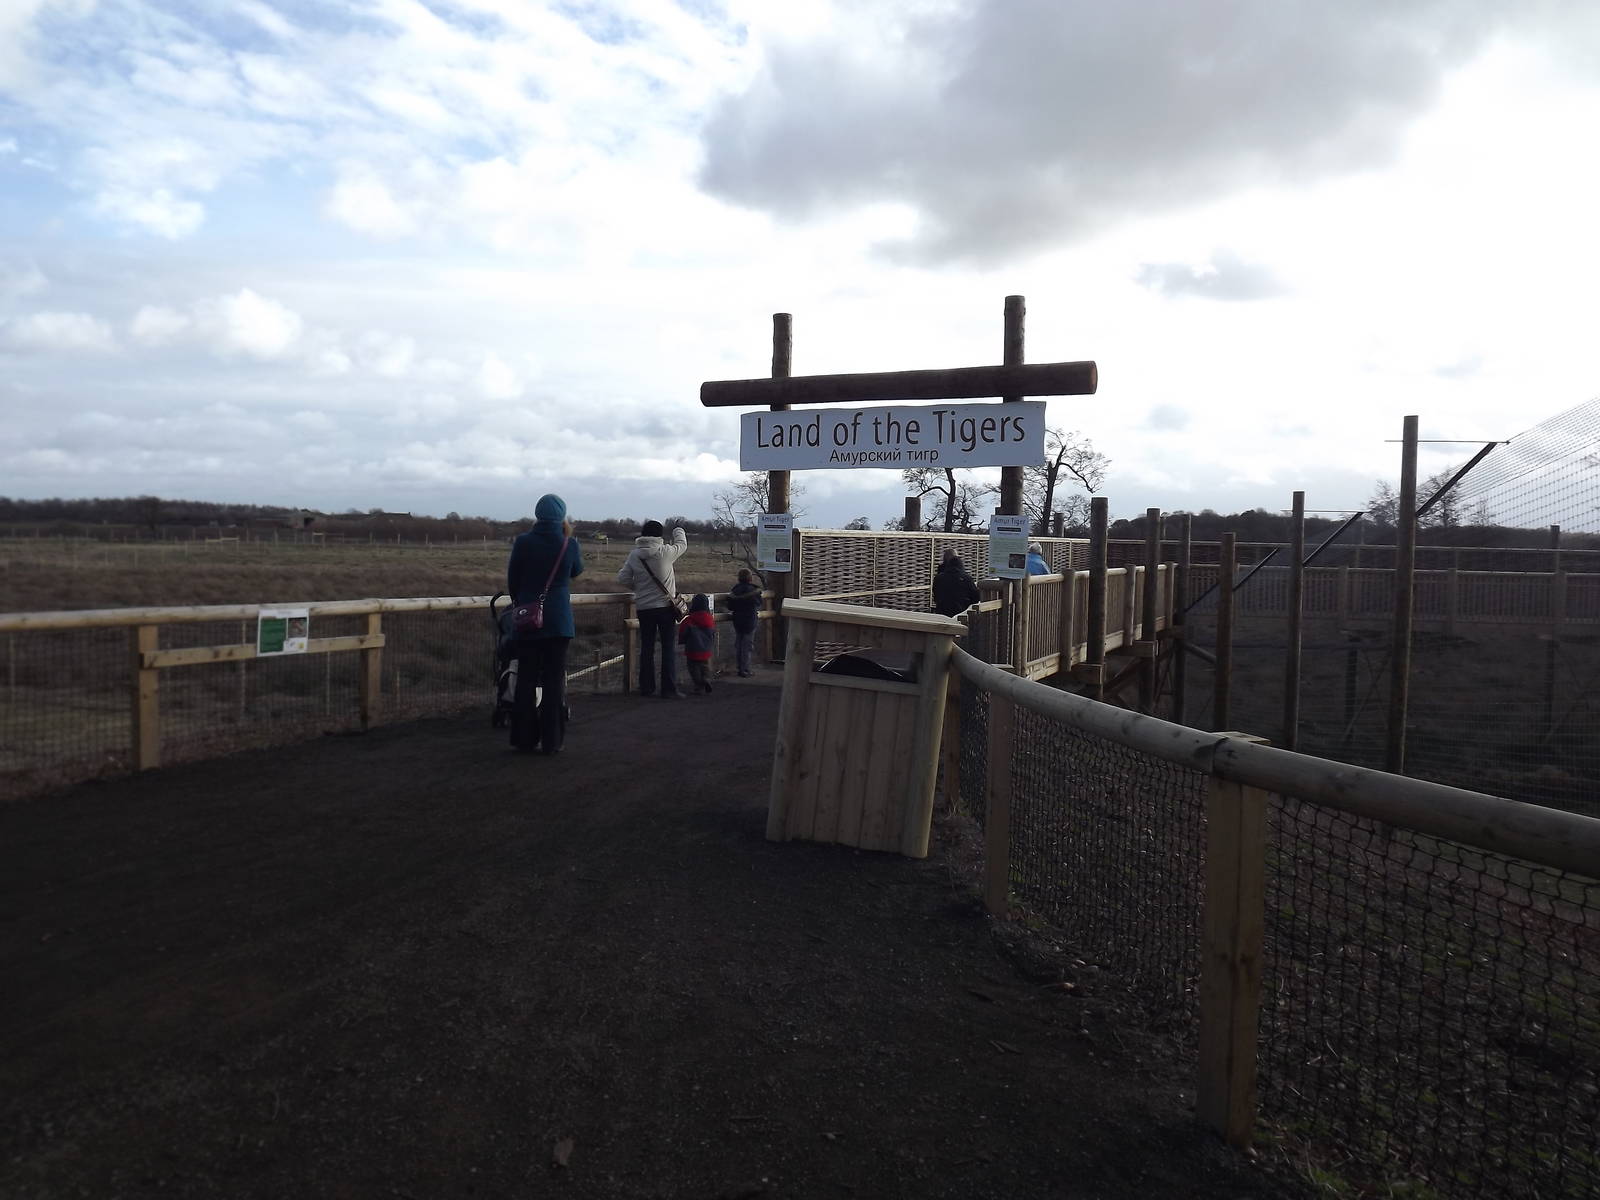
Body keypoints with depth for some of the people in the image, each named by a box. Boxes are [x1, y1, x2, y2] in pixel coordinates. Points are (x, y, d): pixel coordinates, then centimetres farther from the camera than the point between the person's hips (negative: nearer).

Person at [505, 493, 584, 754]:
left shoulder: (523, 542, -7)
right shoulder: (569, 544, -7)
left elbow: (512, 579, 2)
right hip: (558, 622, -1)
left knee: (525, 679, 10)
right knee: (554, 680, 5)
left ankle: (523, 738, 14)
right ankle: (551, 741, 6)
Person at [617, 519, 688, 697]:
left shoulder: (634, 555, -1)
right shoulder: (665, 552, -10)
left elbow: (623, 579, 0)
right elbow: (682, 544, 9)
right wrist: (679, 532, 31)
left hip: (643, 607, 3)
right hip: (665, 606, -3)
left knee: (646, 648, 11)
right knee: (668, 647, 2)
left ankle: (646, 688, 14)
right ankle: (669, 689, 0)